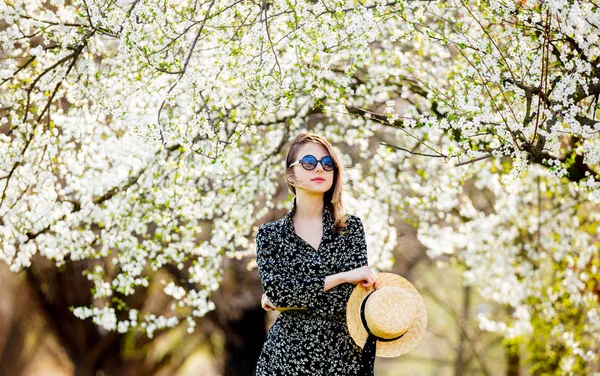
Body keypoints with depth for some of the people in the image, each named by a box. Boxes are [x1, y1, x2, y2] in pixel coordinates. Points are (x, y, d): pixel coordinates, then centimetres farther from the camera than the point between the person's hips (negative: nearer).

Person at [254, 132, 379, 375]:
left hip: (342, 356, 0)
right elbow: (274, 290, -13)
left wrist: (286, 299, -10)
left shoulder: (351, 227, 1)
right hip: (285, 355, 0)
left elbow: (351, 295, -10)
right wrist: (341, 277, -17)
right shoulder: (270, 234, 2)